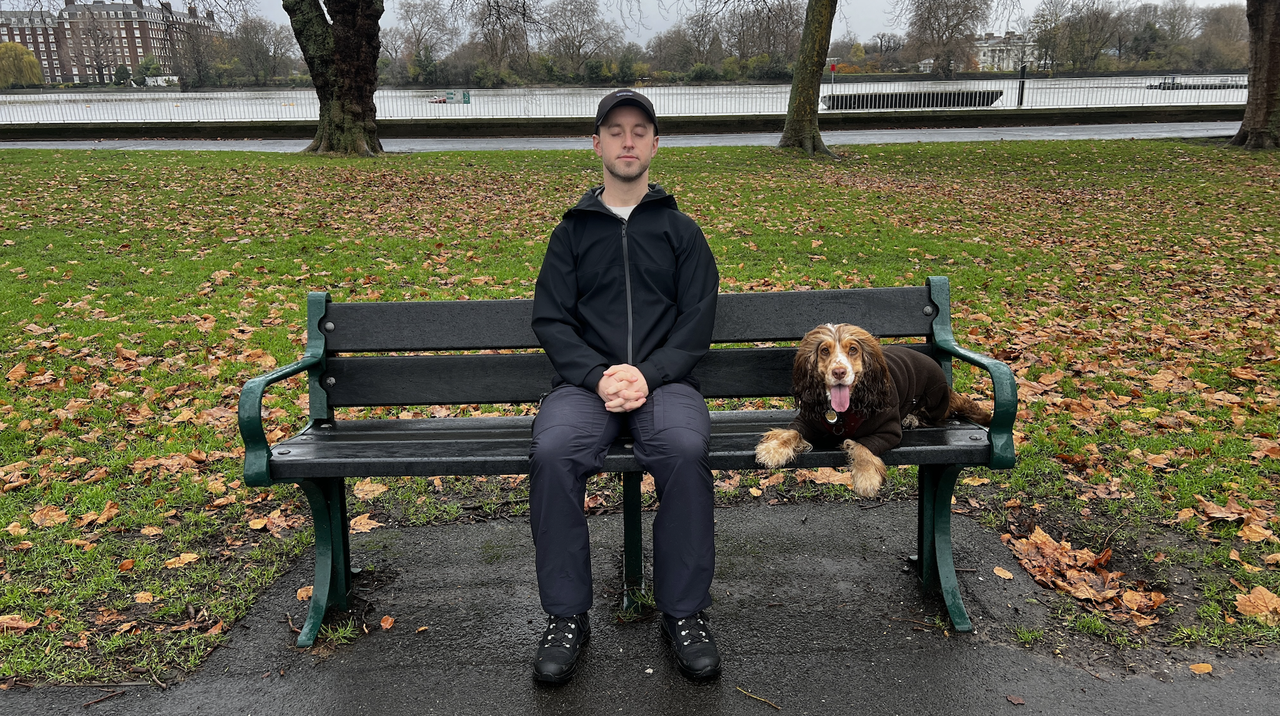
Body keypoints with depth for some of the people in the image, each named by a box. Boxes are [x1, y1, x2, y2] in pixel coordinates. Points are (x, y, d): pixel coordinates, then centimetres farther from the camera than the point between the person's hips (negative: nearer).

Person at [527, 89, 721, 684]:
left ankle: (684, 613, -15)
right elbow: (550, 319, 6)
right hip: (586, 381, 1)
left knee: (686, 450, -33)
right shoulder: (572, 231, 17)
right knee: (552, 452, -31)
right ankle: (566, 617, -15)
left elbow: (698, 319, 6)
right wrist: (599, 376, -12)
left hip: (665, 381, 0)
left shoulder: (681, 231, 16)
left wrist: (648, 374, -12)